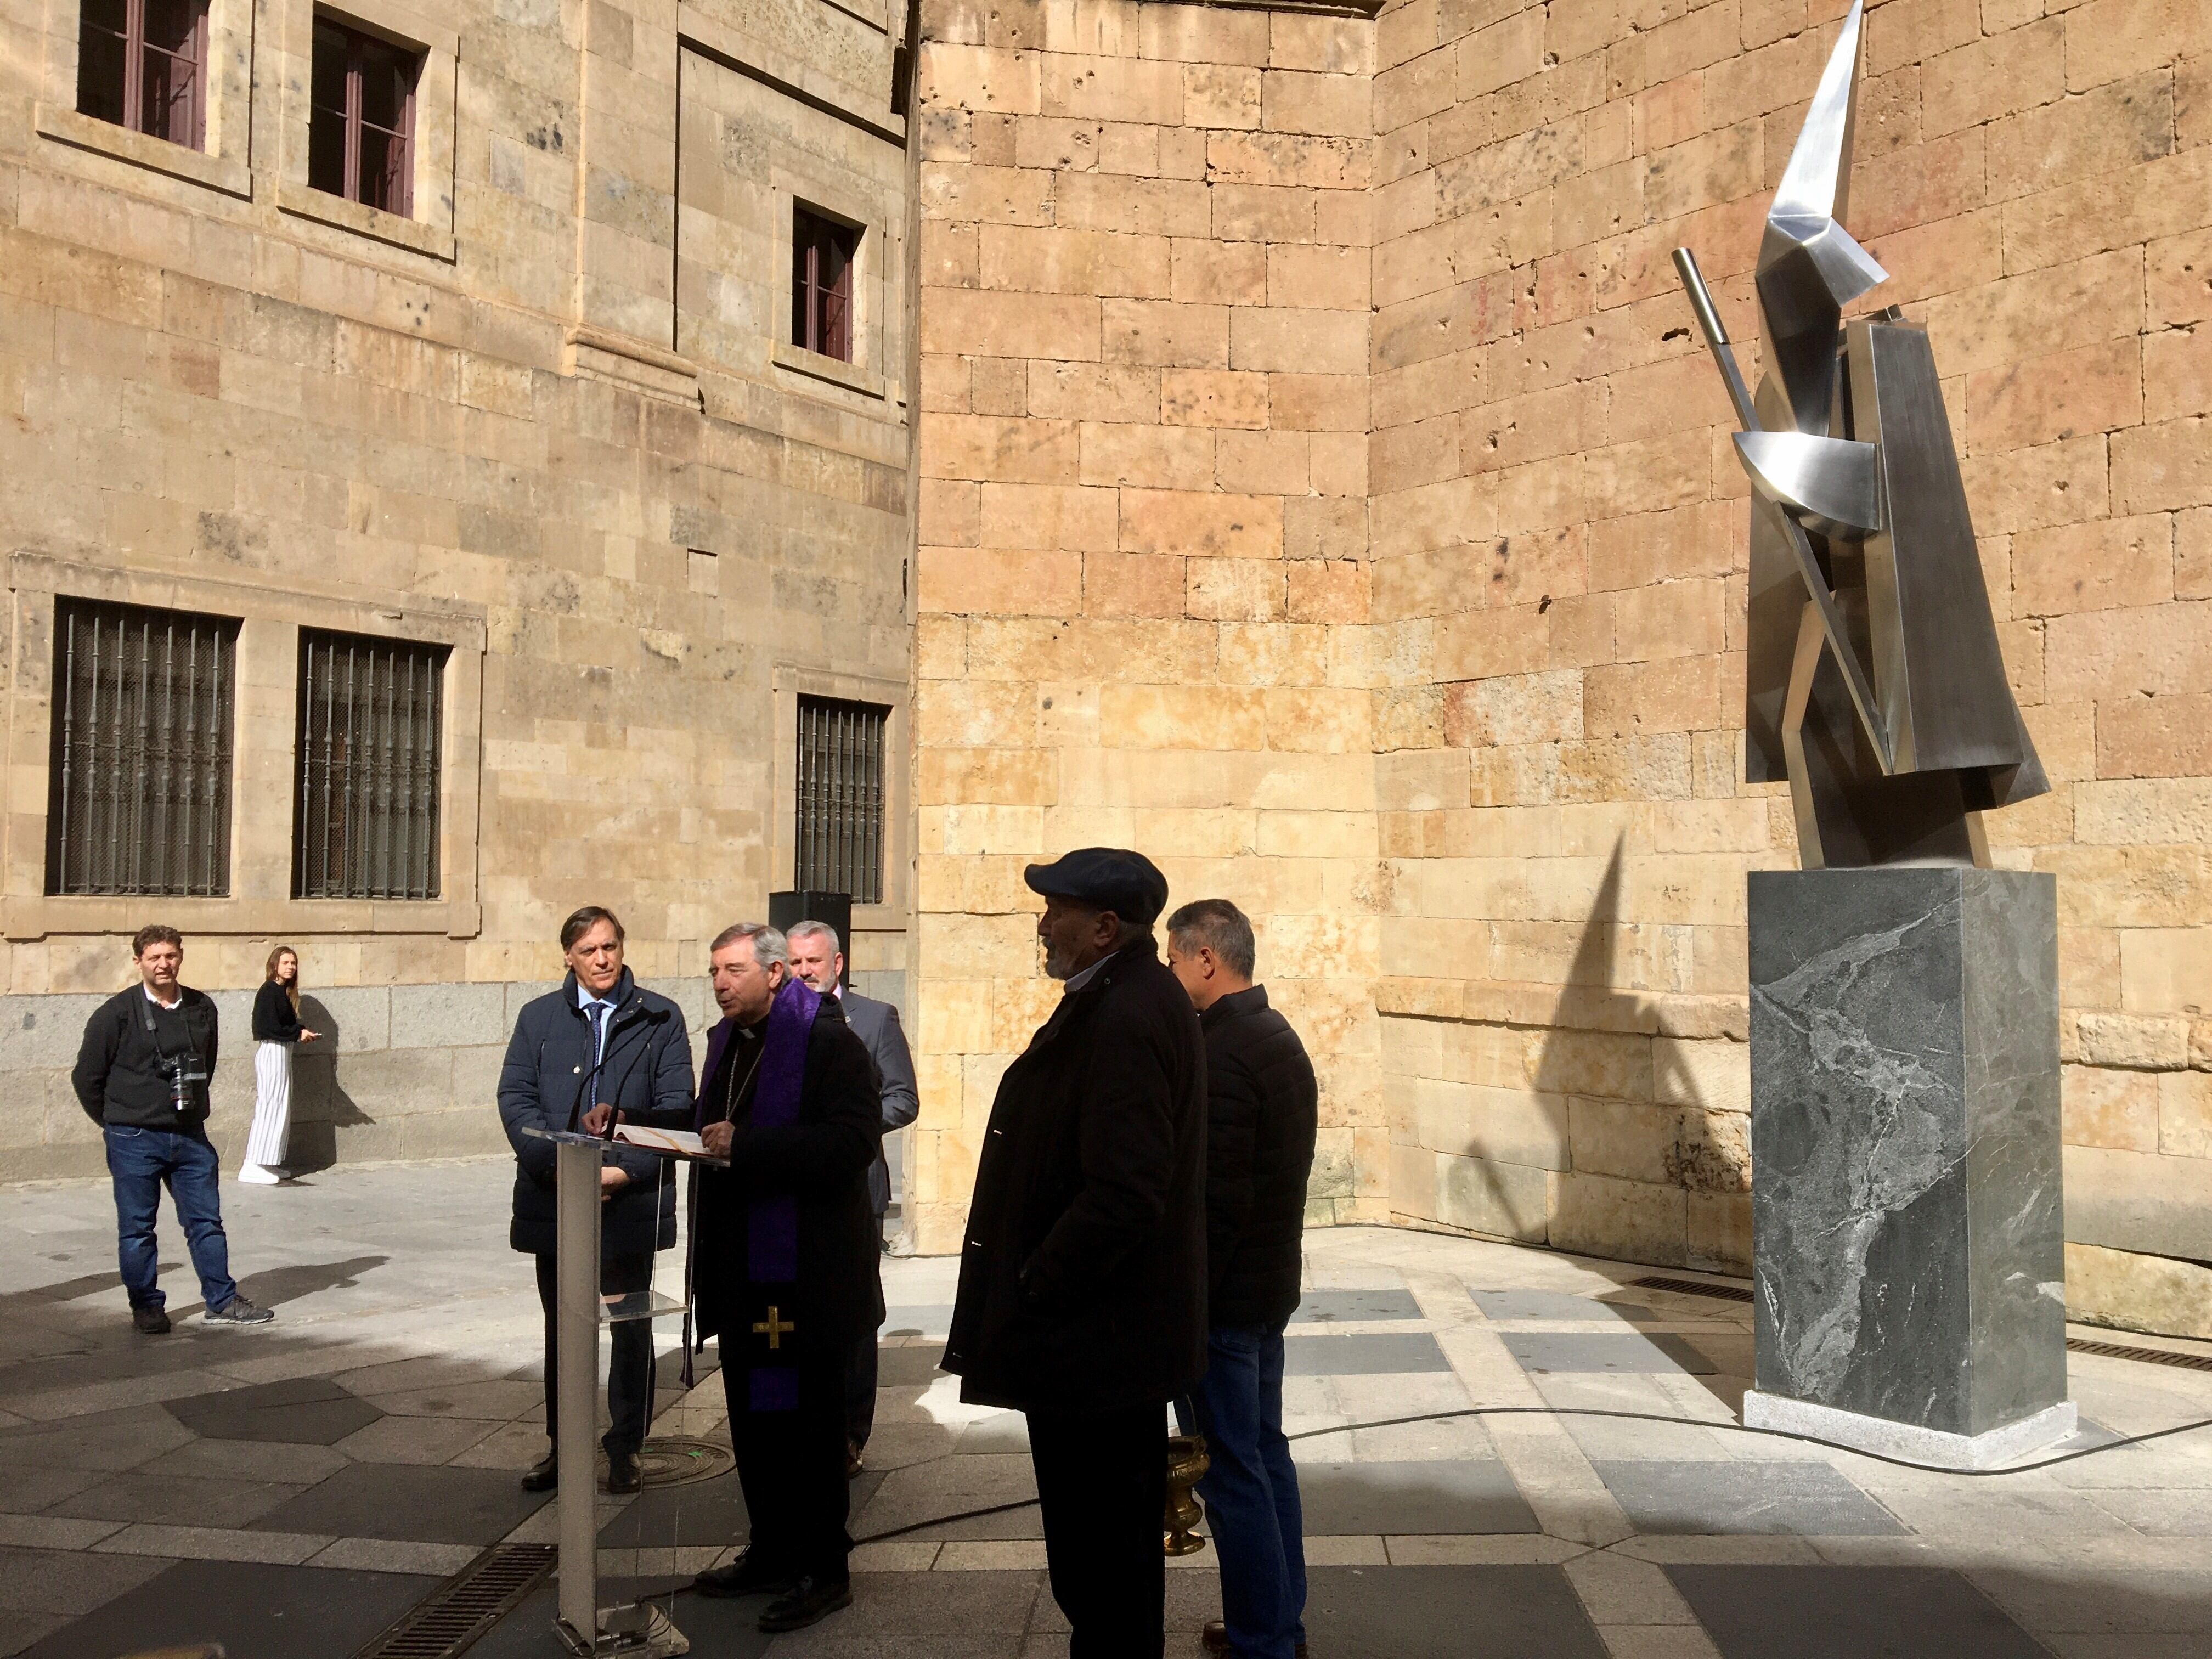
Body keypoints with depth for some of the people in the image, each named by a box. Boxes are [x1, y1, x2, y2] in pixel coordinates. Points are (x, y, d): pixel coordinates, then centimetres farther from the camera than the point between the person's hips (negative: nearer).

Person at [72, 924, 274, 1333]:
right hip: (134, 1141, -3)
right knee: (137, 1227, 6)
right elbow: (86, 1077, -1)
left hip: (190, 1136, 4)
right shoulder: (117, 1013, -8)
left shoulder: (202, 1008, 4)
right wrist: (116, 1122, 5)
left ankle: (222, 1301, 15)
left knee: (206, 1221, 7)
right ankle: (147, 1307, 18)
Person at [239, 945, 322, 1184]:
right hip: (271, 1052, -9)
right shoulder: (269, 992, -13)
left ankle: (270, 1163, 15)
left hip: (282, 1053, 9)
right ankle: (253, 1167, -8)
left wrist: (302, 1031, -3)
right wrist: (298, 1034, -11)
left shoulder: (283, 992, 13)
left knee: (281, 1108, 10)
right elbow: (269, 1027, -19)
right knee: (271, 1106, -9)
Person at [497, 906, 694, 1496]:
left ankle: (625, 1447, 19)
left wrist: (625, 1169, -16)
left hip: (630, 1202, -2)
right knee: (561, 1330, 13)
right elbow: (515, 1096, -1)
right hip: (554, 1200, 2)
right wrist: (557, 1163, -15)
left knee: (631, 1329, 6)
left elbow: (675, 1105, -4)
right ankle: (561, 1447, 25)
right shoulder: (539, 1017, 8)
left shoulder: (660, 1019, 2)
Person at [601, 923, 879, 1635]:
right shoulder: (729, 1040, 13)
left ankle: (823, 1570, 16)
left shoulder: (828, 1041, -15)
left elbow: (851, 1143, -25)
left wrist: (747, 1144, -28)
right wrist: (634, 1124, 10)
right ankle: (772, 1554, 32)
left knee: (806, 1422, 2)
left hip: (802, 1272, -9)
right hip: (742, 1269, 9)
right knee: (752, 1417, 18)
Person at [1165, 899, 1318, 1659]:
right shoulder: (1282, 1038, 9)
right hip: (1272, 1282, 10)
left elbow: (1220, 1197, -23)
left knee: (1230, 1469, 0)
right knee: (1266, 1452, 17)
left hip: (1225, 1295, -10)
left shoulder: (1222, 1053, -20)